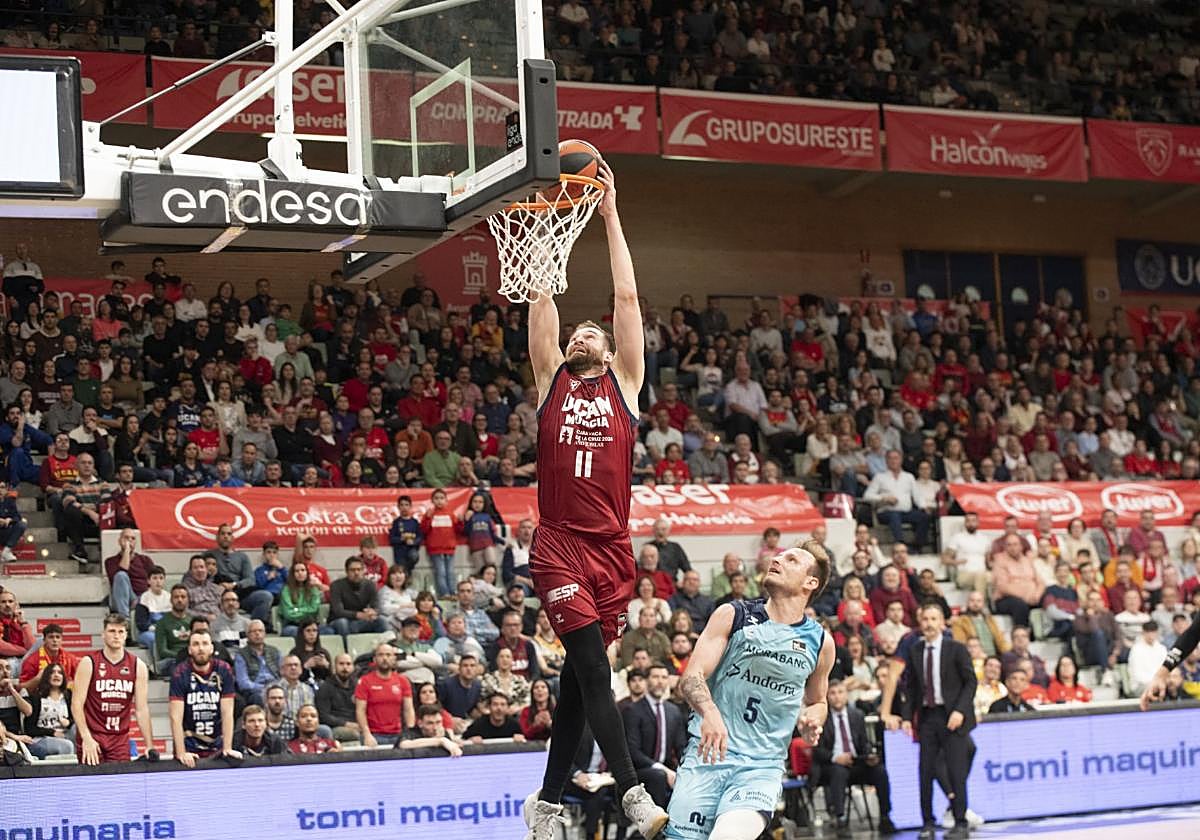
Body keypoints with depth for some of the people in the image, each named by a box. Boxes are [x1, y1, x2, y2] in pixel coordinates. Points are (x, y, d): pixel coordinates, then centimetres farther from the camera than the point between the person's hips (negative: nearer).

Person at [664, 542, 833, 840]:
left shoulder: (820, 642, 10)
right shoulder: (732, 615, 5)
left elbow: (817, 702, 27)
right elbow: (691, 677, -5)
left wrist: (810, 722, 3)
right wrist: (709, 712, -26)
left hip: (762, 766, 0)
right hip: (708, 751, 0)